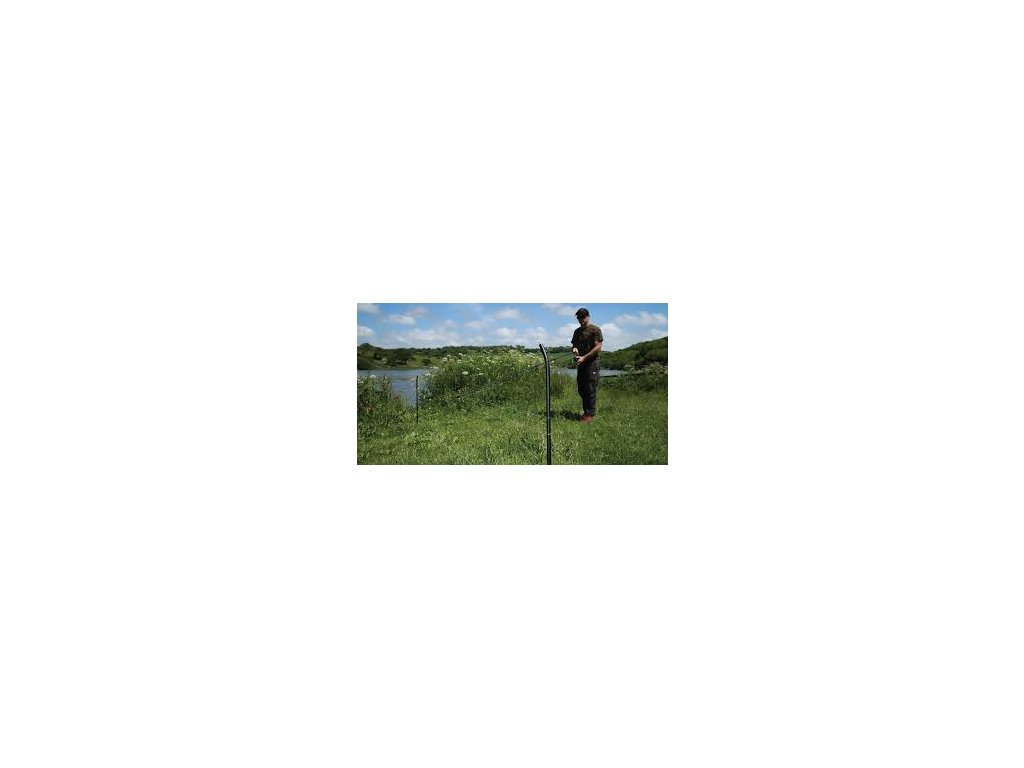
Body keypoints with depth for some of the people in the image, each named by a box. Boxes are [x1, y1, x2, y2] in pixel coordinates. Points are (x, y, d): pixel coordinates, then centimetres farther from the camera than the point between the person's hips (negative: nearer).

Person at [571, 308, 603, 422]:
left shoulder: (595, 330, -5)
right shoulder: (577, 332, 16)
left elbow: (598, 347, -11)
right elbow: (574, 344, 23)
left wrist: (584, 357, -17)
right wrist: (574, 349, -3)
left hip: (592, 363, -7)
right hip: (581, 363, 7)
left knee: (591, 389, -7)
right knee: (581, 389, 8)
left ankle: (590, 414, -2)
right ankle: (586, 412, 18)